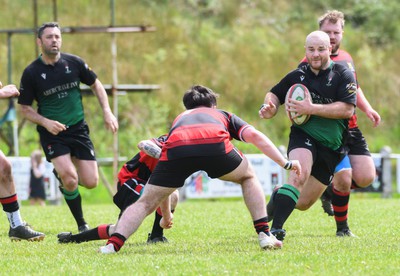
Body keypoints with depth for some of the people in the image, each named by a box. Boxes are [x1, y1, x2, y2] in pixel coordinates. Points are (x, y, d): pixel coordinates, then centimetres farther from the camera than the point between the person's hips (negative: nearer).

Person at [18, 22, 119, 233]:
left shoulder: (74, 63, -2)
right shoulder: (31, 73, -8)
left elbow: (95, 85, 13)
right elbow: (25, 109, -1)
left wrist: (107, 112, 1)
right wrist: (45, 122, -18)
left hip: (78, 129, 3)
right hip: (52, 134, -3)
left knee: (91, 182, -4)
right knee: (70, 179, -22)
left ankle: (62, 174, 30)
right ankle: (81, 224, -3)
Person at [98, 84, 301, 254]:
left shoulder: (179, 119, 46)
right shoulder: (224, 115, 41)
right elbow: (254, 135, 21)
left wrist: (166, 215, 60)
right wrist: (285, 163, 24)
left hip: (176, 147, 1)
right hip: (215, 144, -1)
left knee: (146, 202, 14)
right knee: (248, 177, 29)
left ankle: (113, 244, -8)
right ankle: (264, 235, 18)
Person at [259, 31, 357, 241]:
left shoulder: (343, 75, -4)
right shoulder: (297, 75, 4)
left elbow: (347, 109, -16)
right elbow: (275, 94, 19)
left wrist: (312, 108, -22)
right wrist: (269, 107, -5)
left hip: (331, 148, 1)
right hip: (303, 137, -1)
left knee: (303, 203, 5)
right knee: (299, 174, -33)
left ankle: (278, 196, 40)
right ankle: (276, 228, -37)